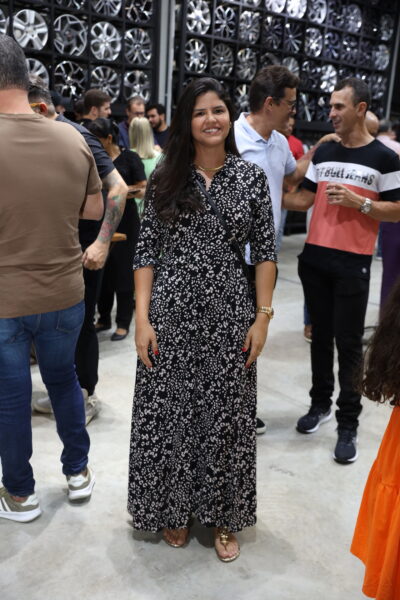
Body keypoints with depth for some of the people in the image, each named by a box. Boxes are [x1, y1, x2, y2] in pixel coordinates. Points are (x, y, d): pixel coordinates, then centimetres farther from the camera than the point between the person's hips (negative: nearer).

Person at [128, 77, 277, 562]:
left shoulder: (251, 177, 3)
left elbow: (265, 252, 3)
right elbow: (146, 252, 1)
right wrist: (142, 318, -6)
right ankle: (173, 510, 31)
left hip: (230, 313, 0)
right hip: (170, 312, 0)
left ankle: (222, 515, 30)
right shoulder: (165, 179, 3)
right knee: (168, 412, 8)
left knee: (226, 413, 8)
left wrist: (262, 316, -4)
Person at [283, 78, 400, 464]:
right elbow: (303, 200, 11)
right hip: (314, 258, 5)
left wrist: (358, 202, -16)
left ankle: (348, 424, 9)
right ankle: (320, 403, 29)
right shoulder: (323, 153, 11)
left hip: (353, 264, -5)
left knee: (348, 342, -1)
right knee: (320, 334, 14)